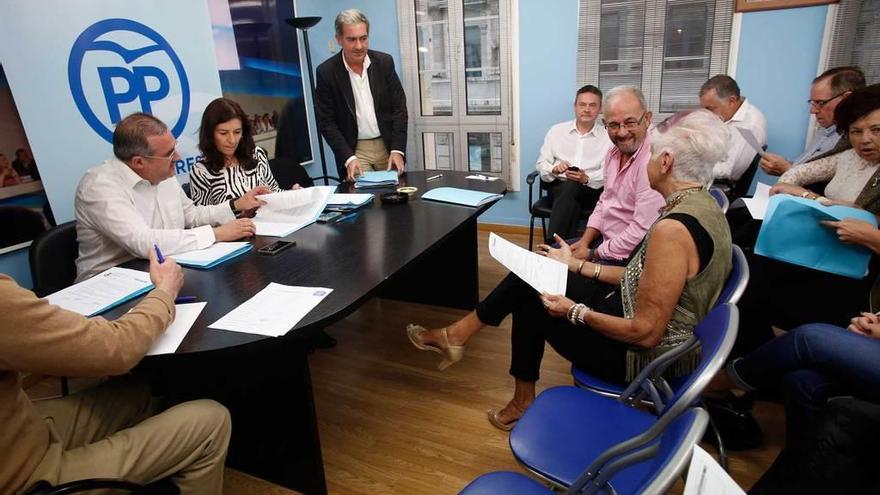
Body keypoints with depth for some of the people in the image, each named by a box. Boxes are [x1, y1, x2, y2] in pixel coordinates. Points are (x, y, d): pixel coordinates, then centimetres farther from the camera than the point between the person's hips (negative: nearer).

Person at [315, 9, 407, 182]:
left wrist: (397, 150, -11)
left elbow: (399, 107, -1)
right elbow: (326, 121, -7)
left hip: (387, 146, 2)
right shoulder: (326, 71, -8)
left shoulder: (385, 62, -2)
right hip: (353, 150, -2)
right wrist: (348, 158, -18)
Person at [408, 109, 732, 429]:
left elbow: (645, 333, -28)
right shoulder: (701, 204, 1)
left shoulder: (672, 228, -31)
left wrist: (576, 312, -16)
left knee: (531, 298, 2)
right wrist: (578, 266, 9)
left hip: (645, 356, -9)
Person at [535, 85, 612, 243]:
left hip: (591, 190, -1)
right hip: (559, 186, 1)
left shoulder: (608, 136, 7)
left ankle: (552, 246, -38)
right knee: (571, 201, -35)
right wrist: (554, 169, -14)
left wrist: (587, 178, -23)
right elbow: (541, 164, 10)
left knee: (571, 188, -35)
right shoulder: (556, 130, 12)